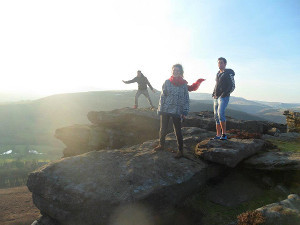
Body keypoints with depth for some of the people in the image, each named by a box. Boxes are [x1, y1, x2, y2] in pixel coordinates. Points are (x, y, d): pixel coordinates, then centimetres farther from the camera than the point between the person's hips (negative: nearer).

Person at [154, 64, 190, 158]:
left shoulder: (184, 84, 0)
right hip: (165, 109, 2)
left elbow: (186, 99, 2)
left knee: (178, 131, 3)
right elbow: (162, 96, 3)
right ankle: (161, 145, 34)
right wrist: (160, 109, -2)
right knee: (163, 129, 13)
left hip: (177, 111, -2)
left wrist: (185, 112, -4)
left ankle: (180, 151, 14)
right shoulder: (167, 82, 3)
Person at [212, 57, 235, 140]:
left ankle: (224, 134, -16)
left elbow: (232, 86, -7)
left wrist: (225, 94, -15)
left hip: (224, 97, -8)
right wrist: (214, 93, 14)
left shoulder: (229, 73, -3)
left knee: (220, 113, -22)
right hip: (216, 97, 8)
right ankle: (218, 135, 11)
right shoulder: (218, 74, 19)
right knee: (216, 116, 5)